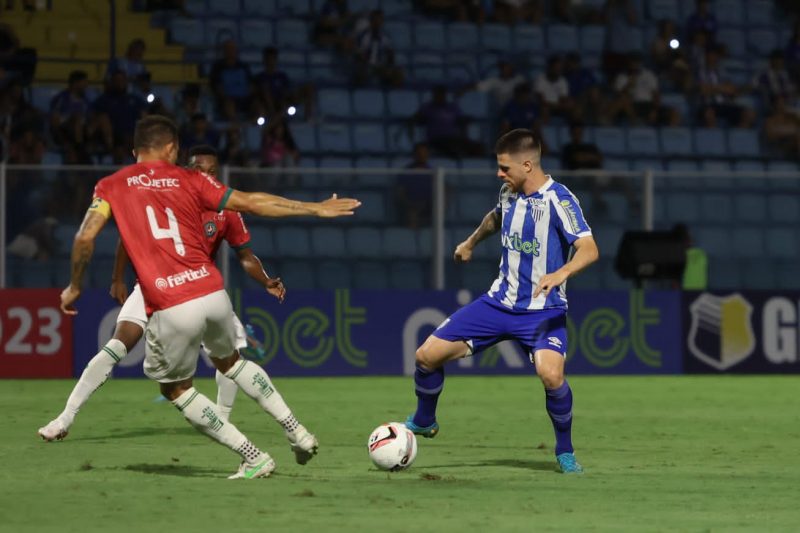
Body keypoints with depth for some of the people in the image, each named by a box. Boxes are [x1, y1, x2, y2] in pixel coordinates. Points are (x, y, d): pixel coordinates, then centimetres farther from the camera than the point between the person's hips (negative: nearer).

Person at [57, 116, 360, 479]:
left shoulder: (111, 187, 8)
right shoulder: (190, 180, 11)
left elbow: (85, 238, -4)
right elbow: (251, 203, 10)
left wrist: (74, 287, 12)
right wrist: (315, 209, 18)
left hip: (170, 309, -3)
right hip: (213, 294, 3)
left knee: (174, 388, 20)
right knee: (229, 361, 32)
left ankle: (254, 459, 15)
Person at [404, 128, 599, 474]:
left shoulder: (558, 199, -18)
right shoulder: (509, 193, 3)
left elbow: (589, 249, -29)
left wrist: (561, 272, -47)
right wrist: (471, 243, 43)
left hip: (542, 310, -6)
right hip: (500, 302, 6)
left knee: (551, 374, -32)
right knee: (427, 355, 0)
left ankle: (565, 452, -8)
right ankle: (423, 422, 28)